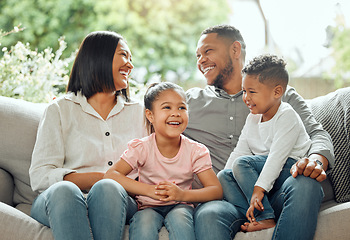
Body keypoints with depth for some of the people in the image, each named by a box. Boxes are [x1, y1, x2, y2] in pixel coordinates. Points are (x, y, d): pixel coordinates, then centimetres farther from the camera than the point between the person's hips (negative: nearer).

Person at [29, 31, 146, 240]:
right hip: (58, 200, -1)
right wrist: (96, 179, -13)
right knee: (64, 190, -36)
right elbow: (39, 176, 1)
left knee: (108, 189, -34)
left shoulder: (137, 112, 23)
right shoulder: (60, 110, 13)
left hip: (114, 200, 2)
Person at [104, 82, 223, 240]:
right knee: (145, 221, -33)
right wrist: (149, 190, -30)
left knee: (179, 217, -33)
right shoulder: (141, 148, -9)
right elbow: (111, 175, -19)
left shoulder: (196, 151, -6)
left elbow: (216, 190, -11)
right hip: (148, 207, -1)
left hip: (180, 205, 1)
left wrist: (182, 194, -30)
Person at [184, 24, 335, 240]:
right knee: (208, 215, -39)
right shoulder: (190, 100, 24)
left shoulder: (282, 95, 19)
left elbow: (317, 133, 6)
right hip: (222, 196, -1)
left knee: (305, 183, -34)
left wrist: (315, 161, -17)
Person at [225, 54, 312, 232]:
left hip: (290, 168, -8)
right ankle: (251, 216, -28)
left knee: (242, 163, -25)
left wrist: (259, 189, -30)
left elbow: (277, 155, -22)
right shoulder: (252, 119, 12)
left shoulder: (287, 116, -12)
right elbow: (239, 151, 9)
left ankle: (266, 218, -27)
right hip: (264, 171, 8)